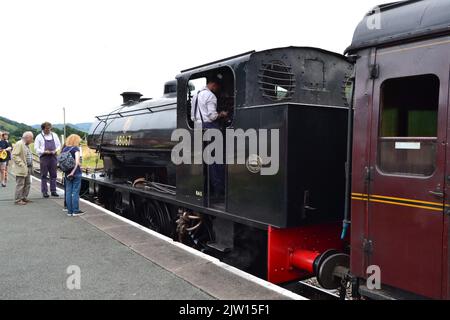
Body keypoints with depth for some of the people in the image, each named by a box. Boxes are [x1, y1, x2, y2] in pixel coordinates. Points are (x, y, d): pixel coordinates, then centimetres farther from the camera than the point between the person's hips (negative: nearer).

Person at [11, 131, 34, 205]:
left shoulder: (26, 145, 17)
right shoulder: (19, 144, -12)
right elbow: (14, 156, -18)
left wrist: (31, 165, 14)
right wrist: (21, 164, -21)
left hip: (28, 168, 10)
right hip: (21, 169, -9)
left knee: (27, 184, 13)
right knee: (20, 184, -4)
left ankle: (24, 198, 23)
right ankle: (18, 200, 3)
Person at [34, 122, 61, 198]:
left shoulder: (54, 135, 12)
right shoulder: (39, 137, 2)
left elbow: (59, 145, 16)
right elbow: (36, 148, 0)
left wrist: (56, 150, -4)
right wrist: (45, 151, -15)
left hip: (53, 157, 3)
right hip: (44, 157, -3)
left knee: (53, 175, 5)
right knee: (44, 175, 0)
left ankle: (53, 191, 12)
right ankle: (44, 192, 5)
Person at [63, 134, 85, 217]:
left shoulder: (64, 149, 8)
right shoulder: (76, 149, -10)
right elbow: (77, 161, -22)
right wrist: (73, 171, -21)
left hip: (67, 173, 6)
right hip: (76, 173, -6)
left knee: (68, 192, 9)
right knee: (75, 192, 0)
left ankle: (69, 211, 13)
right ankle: (75, 211, 4)